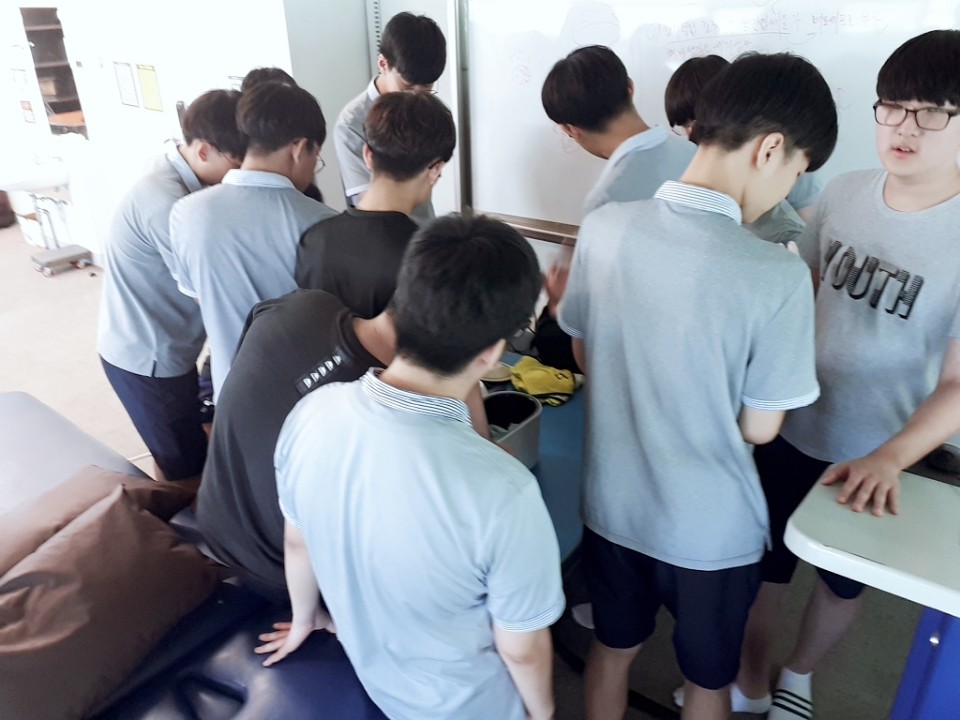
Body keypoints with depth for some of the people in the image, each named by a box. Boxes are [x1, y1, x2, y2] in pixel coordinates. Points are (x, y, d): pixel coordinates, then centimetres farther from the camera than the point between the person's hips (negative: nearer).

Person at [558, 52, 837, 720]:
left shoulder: (603, 227, -12)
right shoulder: (778, 275, -25)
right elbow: (758, 427, -13)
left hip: (611, 504, 4)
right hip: (712, 529, -3)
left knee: (612, 648, 29)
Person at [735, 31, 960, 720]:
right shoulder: (845, 192, -7)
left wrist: (888, 459, -26)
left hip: (875, 461, -2)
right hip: (790, 429, 3)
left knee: (844, 580, 22)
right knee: (763, 564, 18)